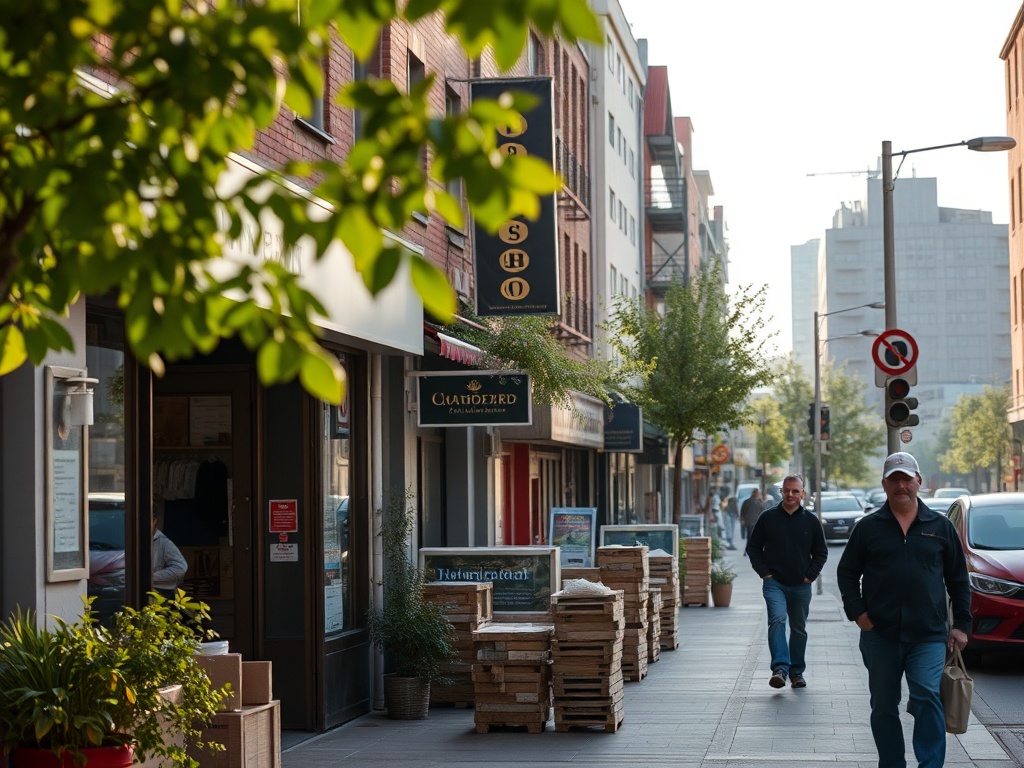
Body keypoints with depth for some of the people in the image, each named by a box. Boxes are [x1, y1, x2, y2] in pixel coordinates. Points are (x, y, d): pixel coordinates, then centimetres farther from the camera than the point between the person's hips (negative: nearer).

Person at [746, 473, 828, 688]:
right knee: (777, 620, -22)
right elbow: (753, 547, 6)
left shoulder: (811, 521, 5)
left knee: (799, 629, 10)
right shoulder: (768, 517, 1)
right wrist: (764, 572, -3)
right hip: (774, 583, -2)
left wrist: (810, 575, 1)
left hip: (801, 586, 3)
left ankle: (796, 672, 22)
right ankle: (780, 668, -29)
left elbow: (821, 553, 13)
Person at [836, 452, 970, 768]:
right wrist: (857, 612, -2)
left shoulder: (940, 526, 7)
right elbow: (847, 573, 10)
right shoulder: (868, 527, 5)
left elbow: (958, 578, 10)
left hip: (928, 635, -1)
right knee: (884, 706, 8)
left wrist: (961, 623, 5)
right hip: (881, 635, 1)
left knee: (927, 697, -16)